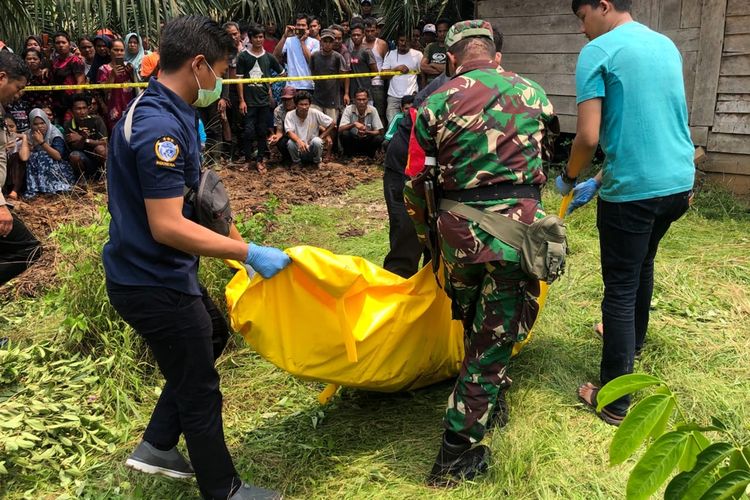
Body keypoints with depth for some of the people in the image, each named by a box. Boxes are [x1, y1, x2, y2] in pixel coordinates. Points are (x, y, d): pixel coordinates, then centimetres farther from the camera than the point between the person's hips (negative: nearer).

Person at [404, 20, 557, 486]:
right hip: (518, 231, -1)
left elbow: (416, 185, 4)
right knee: (492, 340, 7)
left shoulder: (436, 103, 2)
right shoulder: (535, 94, 6)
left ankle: (487, 406, 46)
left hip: (461, 232, 1)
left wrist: (427, 233, 22)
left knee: (476, 329, 25)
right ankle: (455, 456, 13)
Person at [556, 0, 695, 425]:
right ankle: (634, 340, 49)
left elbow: (589, 136, -17)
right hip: (679, 181, 7)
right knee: (643, 262, 28)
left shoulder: (598, 52, -9)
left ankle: (615, 401, 8)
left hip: (633, 189, -7)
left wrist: (569, 178, 3)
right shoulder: (667, 45, 14)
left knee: (621, 289, 1)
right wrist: (601, 180, 21)